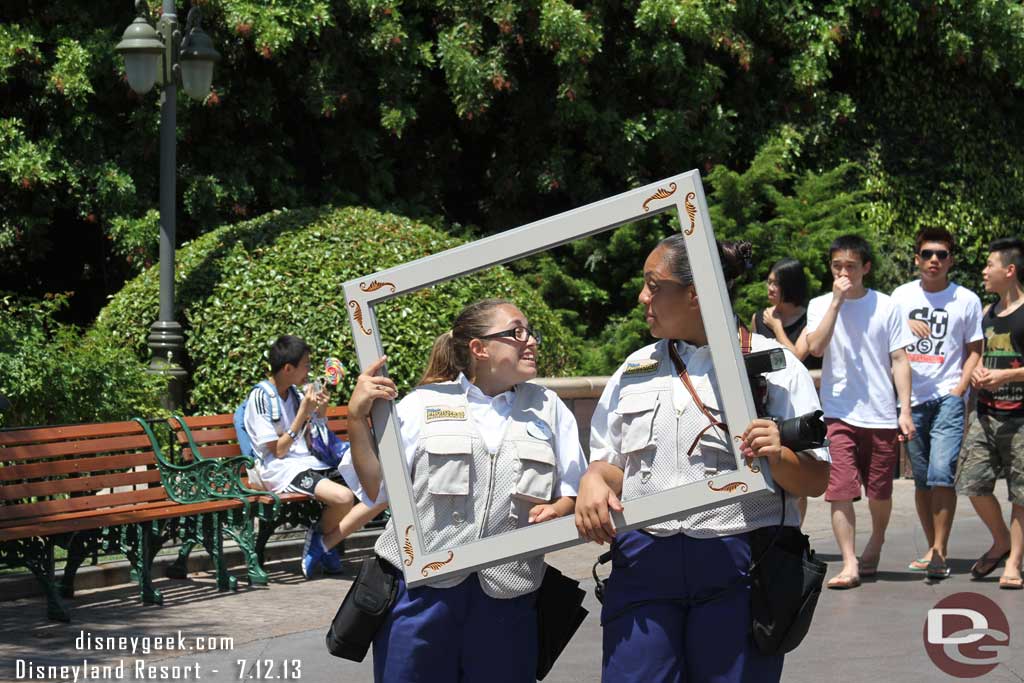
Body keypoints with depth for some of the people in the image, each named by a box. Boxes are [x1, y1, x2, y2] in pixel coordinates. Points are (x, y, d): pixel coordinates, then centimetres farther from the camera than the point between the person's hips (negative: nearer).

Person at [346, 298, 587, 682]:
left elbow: (575, 489, 12)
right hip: (422, 590, -2)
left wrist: (560, 509, -10)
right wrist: (357, 418, -9)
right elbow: (376, 489, 0)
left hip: (507, 595, 2)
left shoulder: (547, 408, 12)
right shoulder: (423, 404, 4)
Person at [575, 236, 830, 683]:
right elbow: (612, 464, 20)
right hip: (644, 563, 3)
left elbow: (816, 480, 0)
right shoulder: (634, 370, 15)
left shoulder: (772, 364, 2)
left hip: (738, 566, -3)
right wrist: (593, 481, -3)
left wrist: (779, 458, -20)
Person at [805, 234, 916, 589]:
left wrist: (905, 410, -3)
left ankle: (875, 544, 36)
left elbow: (899, 360, 4)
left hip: (881, 414, 1)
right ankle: (849, 564, -9)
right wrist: (837, 300, -13)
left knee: (879, 492, 10)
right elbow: (815, 347, -13)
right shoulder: (820, 305, 5)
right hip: (838, 413, -1)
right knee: (840, 491, -11)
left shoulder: (885, 307, 4)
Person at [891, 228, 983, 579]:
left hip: (947, 397, -3)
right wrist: (906, 327, -10)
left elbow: (975, 350, 6)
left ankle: (939, 552, -12)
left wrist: (959, 390, -6)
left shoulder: (966, 300, 3)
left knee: (941, 474, -16)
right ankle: (934, 550, 17)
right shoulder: (901, 296, 8)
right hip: (911, 398, 3)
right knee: (921, 479, 8)